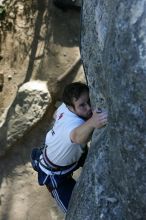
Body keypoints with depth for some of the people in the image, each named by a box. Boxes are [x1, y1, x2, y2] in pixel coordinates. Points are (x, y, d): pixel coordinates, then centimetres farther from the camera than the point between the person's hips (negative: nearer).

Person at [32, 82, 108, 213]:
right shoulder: (74, 123, -48)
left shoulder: (65, 107, -22)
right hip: (54, 171, -7)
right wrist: (92, 123, -94)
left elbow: (56, 115, 3)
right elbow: (78, 136, -74)